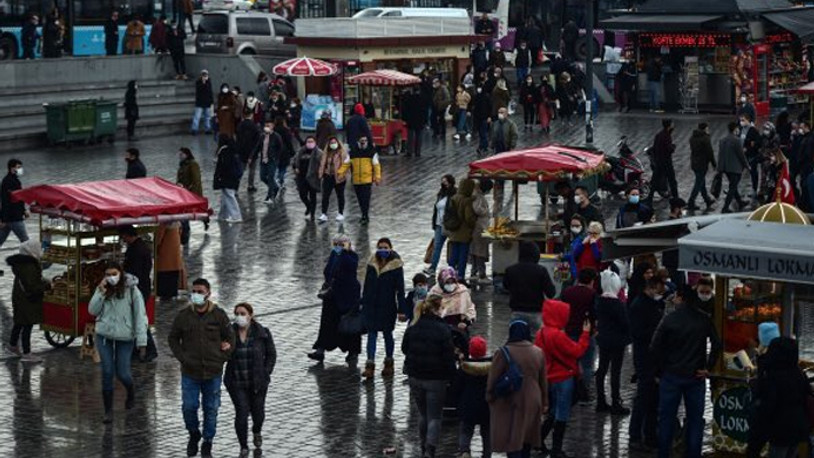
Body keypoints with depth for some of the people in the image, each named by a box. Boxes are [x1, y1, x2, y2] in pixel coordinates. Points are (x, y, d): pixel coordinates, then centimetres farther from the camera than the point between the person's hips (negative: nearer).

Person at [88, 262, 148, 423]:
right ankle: (108, 411, 7)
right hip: (104, 336, 2)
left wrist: (142, 340, -13)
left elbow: (140, 315, -8)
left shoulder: (132, 291, -7)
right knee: (107, 372, -2)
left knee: (122, 373, 1)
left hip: (125, 338, -2)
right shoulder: (102, 290, 5)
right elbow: (92, 310, 0)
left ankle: (131, 392, 37)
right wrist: (101, 293, -14)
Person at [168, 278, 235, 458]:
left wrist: (222, 359, -2)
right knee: (189, 406, -2)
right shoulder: (183, 316, -1)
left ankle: (207, 443, 21)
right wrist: (182, 357, -3)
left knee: (211, 409, 7)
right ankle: (194, 434, 26)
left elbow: (230, 338, 6)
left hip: (213, 373, 0)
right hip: (190, 372, 0)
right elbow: (173, 338, 8)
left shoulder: (219, 315, -3)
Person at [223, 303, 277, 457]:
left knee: (258, 411, 14)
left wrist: (265, 374, -5)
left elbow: (271, 355, 1)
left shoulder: (262, 333, -7)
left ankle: (257, 431, 49)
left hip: (258, 381, 1)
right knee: (241, 412, -9)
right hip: (236, 382, -1)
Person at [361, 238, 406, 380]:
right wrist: (363, 303, 10)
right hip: (371, 305, 3)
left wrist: (401, 309, -11)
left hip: (387, 306, -3)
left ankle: (389, 363, 26)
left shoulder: (396, 266, -10)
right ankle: (370, 365, -3)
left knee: (387, 334, 10)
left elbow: (400, 289, -9)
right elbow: (367, 284, 11)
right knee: (371, 334, 0)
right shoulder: (372, 263, 3)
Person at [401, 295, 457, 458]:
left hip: (415, 377, 4)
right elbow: (449, 357, -14)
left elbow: (405, 350, 10)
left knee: (422, 415, 19)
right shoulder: (443, 330, -15)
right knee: (435, 417, 2)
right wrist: (451, 376, -4)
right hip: (436, 380, -4)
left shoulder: (412, 329, -1)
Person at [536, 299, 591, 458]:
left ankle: (538, 439, 24)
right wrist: (585, 334, -10)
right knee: (562, 415, 4)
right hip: (563, 379, -8)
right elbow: (577, 351, -20)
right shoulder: (558, 335, -24)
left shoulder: (541, 333, 2)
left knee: (553, 413, 23)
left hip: (549, 378, 8)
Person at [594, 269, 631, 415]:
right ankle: (615, 404, 2)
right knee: (616, 371, -1)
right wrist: (628, 337, 0)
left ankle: (601, 402, 20)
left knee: (602, 369, 13)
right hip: (617, 341, -7)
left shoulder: (600, 300, 2)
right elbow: (625, 322, -15)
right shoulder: (617, 303, -19)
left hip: (603, 339, 7)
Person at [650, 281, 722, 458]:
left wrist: (660, 370, 2)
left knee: (666, 418, 9)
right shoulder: (705, 320, -6)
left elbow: (655, 347, -9)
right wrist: (708, 368, 0)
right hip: (695, 377, 0)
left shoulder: (670, 319, -7)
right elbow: (716, 345, -9)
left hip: (671, 375, 0)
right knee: (695, 420, 9)